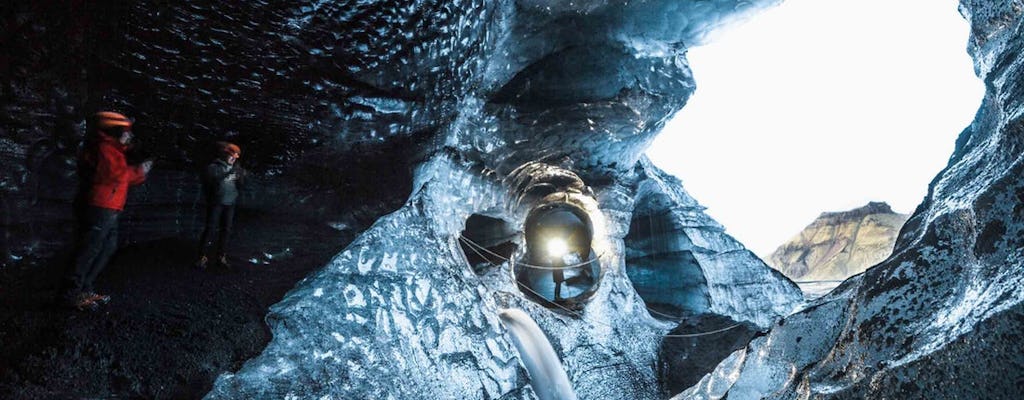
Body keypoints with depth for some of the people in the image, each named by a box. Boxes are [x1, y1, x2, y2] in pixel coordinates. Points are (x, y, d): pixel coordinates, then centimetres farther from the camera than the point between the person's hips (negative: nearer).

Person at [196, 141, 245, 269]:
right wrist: (228, 173, -28)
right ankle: (203, 257, -3)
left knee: (226, 230, 6)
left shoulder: (235, 168, 10)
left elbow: (239, 185, 11)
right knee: (211, 229, -8)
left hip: (230, 204, 5)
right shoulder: (214, 167, -5)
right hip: (216, 203, -5)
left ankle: (221, 257, 13)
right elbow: (212, 178, -20)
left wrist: (241, 177, -7)